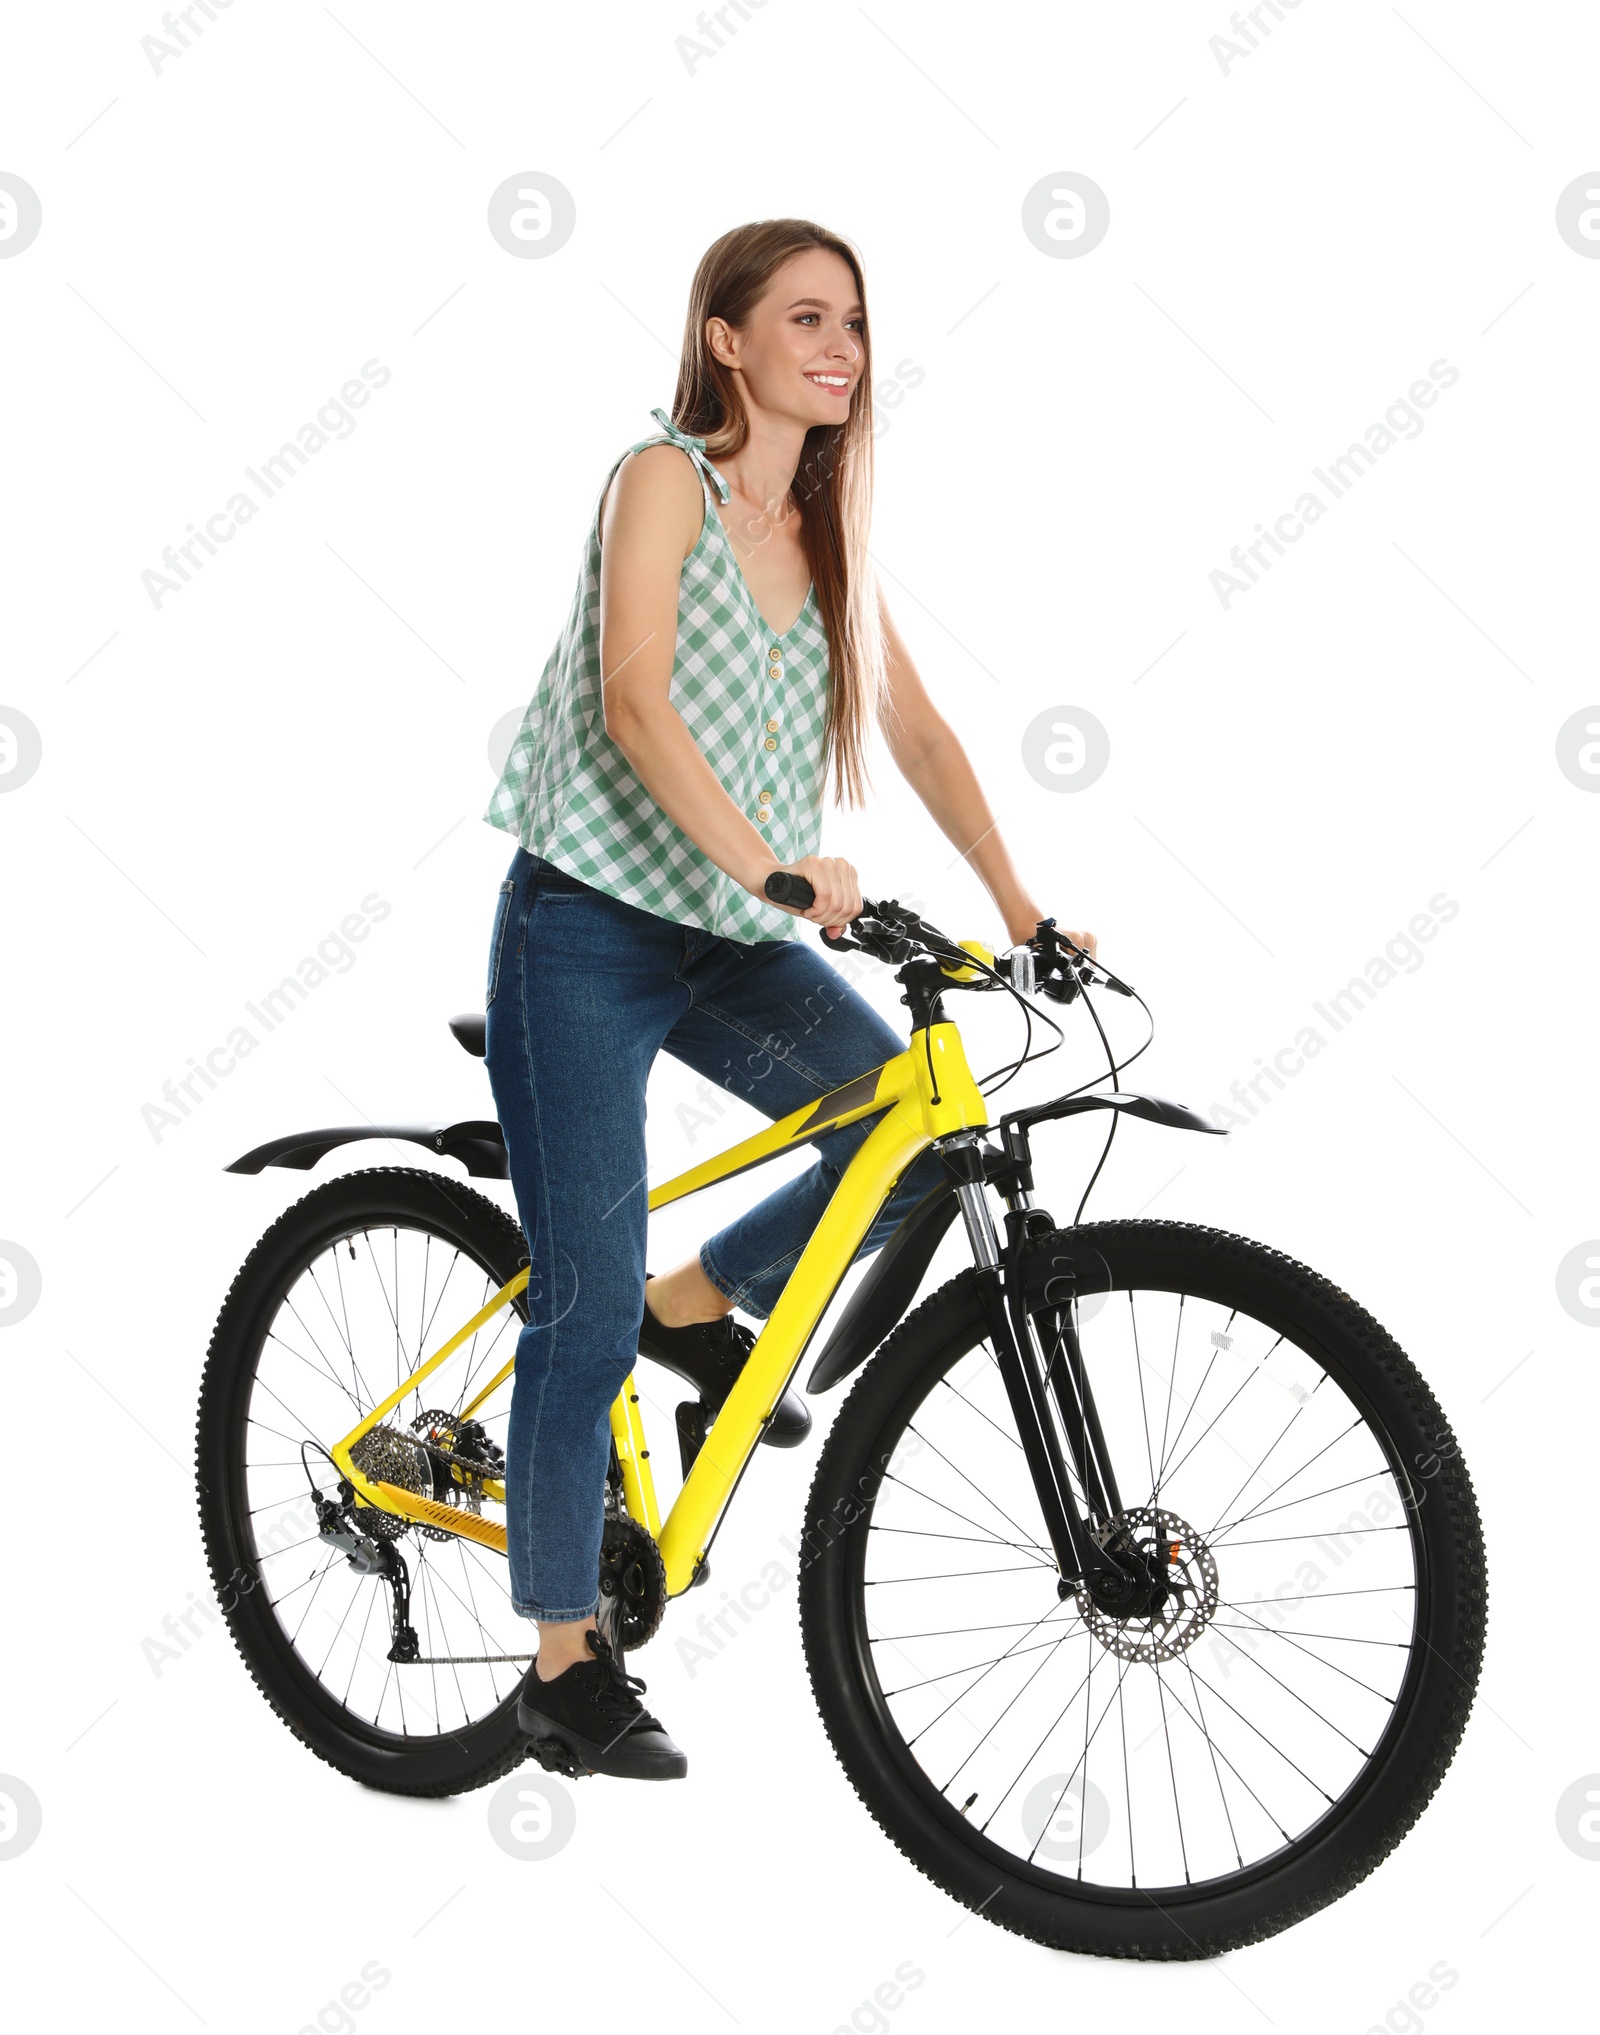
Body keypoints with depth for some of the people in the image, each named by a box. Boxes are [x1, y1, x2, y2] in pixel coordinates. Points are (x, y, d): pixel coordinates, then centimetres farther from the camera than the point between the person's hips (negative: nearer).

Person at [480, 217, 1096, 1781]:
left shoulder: (824, 528, 11)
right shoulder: (664, 477, -9)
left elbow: (914, 724, 9)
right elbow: (634, 700, -23)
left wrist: (1018, 902, -1)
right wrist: (770, 863, -35)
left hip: (723, 942, 6)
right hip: (587, 932, -6)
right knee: (588, 1310, -4)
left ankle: (697, 1303, 13)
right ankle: (563, 1662, 11)